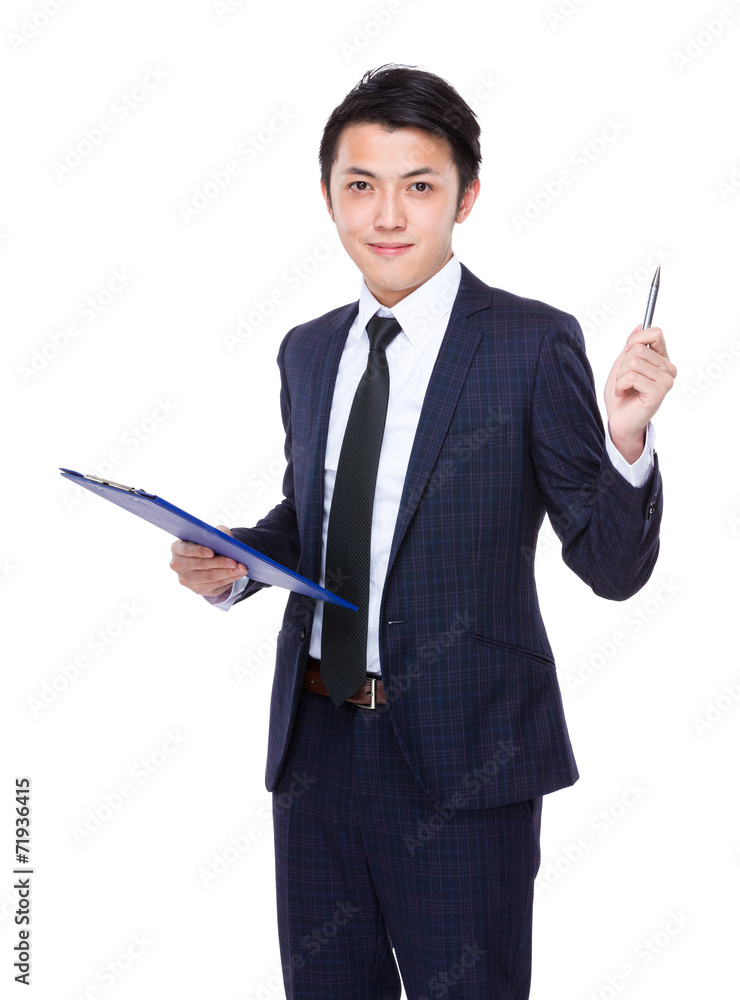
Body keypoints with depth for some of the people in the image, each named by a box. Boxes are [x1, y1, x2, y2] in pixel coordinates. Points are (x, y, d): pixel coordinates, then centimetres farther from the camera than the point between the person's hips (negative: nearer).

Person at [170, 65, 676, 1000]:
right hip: (315, 742, 5)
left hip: (461, 752, -5)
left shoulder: (533, 343, -9)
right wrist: (233, 562, 0)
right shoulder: (307, 351, 8)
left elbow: (612, 566, -10)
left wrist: (625, 440, -28)